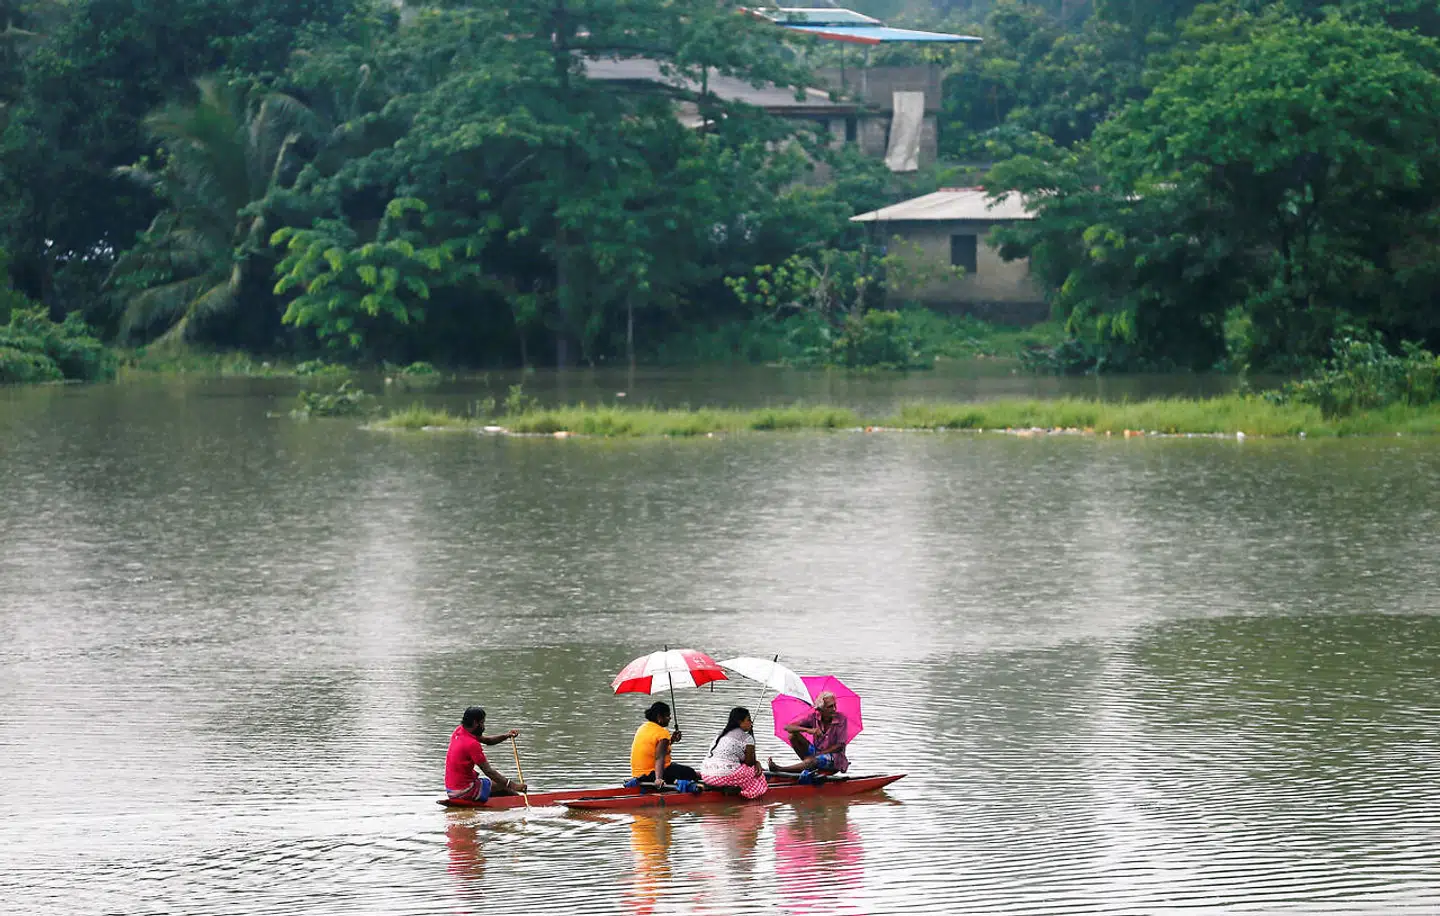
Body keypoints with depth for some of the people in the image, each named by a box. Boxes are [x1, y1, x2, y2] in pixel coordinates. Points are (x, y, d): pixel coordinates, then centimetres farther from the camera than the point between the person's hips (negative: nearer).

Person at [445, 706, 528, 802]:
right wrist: (511, 784, -21)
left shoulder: (459, 732, 5)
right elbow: (488, 771, -22)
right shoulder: (472, 744, -23)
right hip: (464, 791, -9)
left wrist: (506, 736, 2)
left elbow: (486, 740, 16)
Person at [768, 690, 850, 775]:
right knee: (793, 735, -15)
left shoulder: (841, 719, -14)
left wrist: (817, 755, -18)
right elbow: (788, 727, -13)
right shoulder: (814, 716, -7)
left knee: (813, 760, -38)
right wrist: (808, 730, -31)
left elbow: (840, 746, -14)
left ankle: (778, 770, -29)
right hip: (816, 752, 4)